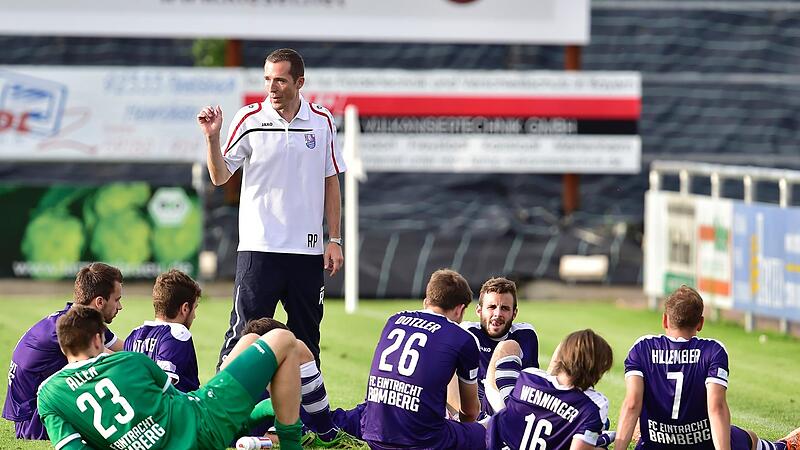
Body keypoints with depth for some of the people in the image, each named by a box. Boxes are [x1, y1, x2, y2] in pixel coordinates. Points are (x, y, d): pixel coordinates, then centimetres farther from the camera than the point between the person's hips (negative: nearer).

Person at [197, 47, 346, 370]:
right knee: (245, 333, -7)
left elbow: (330, 182, 12)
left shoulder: (322, 121, 5)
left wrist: (334, 240, 8)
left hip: (308, 249, 3)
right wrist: (212, 137, -19)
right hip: (259, 248, -3)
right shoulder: (249, 119, -3)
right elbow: (220, 177, -2)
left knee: (306, 338, 9)